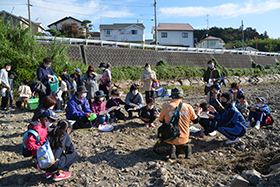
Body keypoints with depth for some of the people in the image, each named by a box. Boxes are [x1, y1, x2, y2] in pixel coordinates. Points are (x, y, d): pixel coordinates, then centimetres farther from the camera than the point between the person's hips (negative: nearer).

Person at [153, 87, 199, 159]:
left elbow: (161, 120, 8)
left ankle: (169, 148, -10)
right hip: (184, 139, 3)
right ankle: (185, 147, -1)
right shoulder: (188, 107, -6)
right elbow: (196, 120, 9)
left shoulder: (166, 107, -10)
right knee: (178, 149, 34)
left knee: (156, 149, 20)